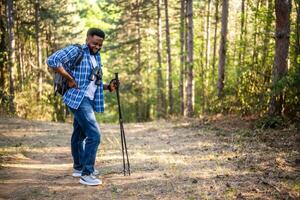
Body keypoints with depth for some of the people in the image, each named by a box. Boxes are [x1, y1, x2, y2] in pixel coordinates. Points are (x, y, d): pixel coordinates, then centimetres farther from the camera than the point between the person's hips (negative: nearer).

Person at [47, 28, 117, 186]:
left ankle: (79, 168, 34)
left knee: (79, 135, 21)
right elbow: (52, 61, -20)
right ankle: (86, 174, -9)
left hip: (88, 100, 9)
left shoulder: (96, 57, 16)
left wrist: (108, 87, 1)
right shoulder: (76, 51, -9)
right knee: (94, 134, -15)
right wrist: (70, 79, -19)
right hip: (78, 99, -9)